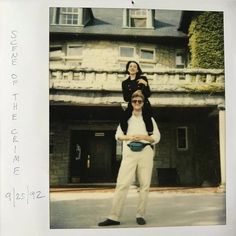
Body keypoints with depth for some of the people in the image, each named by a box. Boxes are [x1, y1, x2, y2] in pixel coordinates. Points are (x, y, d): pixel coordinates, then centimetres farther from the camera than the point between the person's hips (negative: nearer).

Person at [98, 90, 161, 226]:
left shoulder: (149, 118, 13)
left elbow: (157, 137, 7)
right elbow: (118, 135, 8)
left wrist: (143, 137, -11)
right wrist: (129, 137, -13)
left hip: (145, 153, 1)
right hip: (129, 153, 0)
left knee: (145, 185, -1)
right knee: (122, 184, -9)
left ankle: (140, 215, 8)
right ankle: (114, 217, -10)